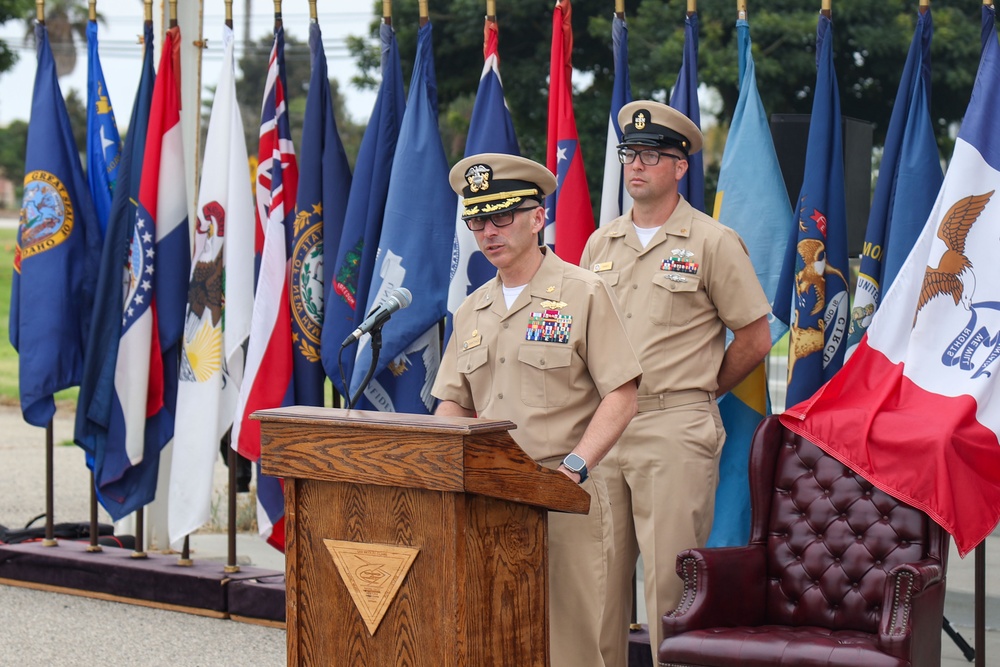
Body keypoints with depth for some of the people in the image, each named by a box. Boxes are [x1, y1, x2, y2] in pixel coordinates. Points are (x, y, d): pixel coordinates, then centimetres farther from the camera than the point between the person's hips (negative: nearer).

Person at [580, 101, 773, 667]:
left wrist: (699, 392, 5)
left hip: (675, 429, -5)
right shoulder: (600, 244, 14)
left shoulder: (713, 242, -2)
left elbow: (755, 339, 0)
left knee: (669, 576, -5)